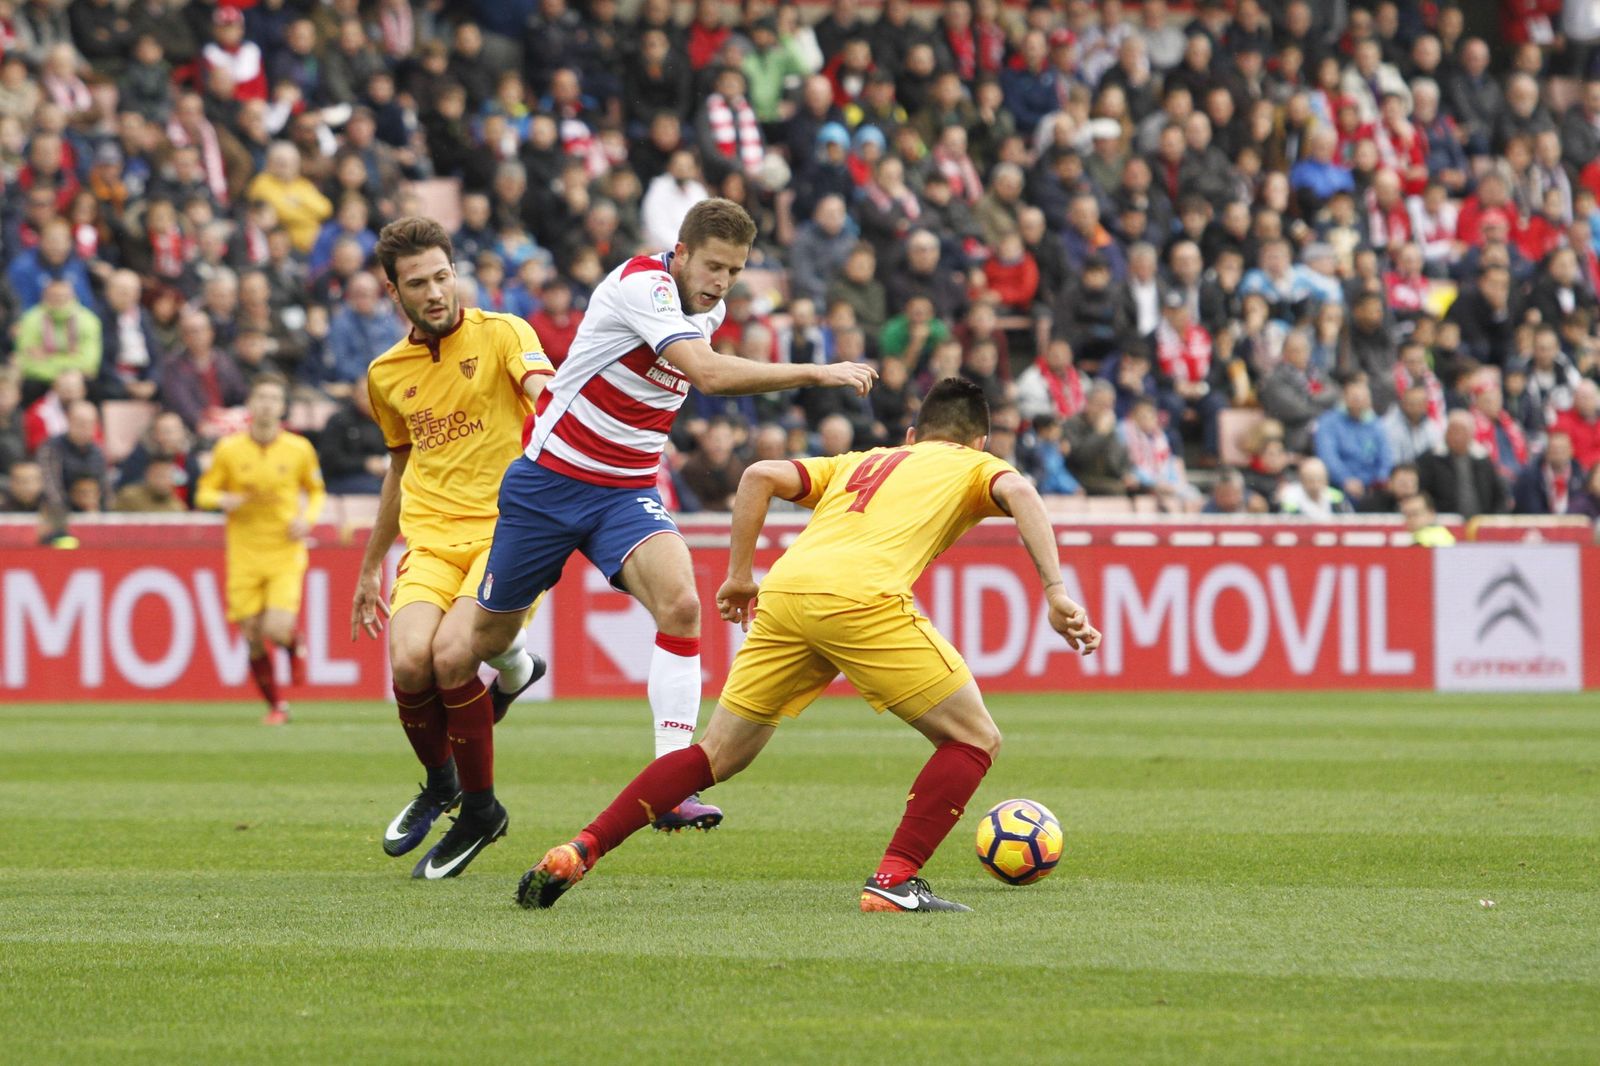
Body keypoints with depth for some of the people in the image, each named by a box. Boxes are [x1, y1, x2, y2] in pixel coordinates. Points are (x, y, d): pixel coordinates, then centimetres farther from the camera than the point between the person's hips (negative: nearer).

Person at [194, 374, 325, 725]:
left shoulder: (300, 449, 0)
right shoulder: (229, 449, -1)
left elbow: (316, 491, 15)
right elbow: (204, 493, 6)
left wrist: (308, 518, -5)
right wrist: (227, 500, -16)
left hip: (286, 554, -1)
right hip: (244, 555, 1)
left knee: (277, 630, -17)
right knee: (253, 638, 0)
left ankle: (295, 647, 21)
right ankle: (276, 706, 20)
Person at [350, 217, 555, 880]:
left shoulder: (500, 334, 1)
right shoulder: (387, 373, 16)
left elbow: (544, 390, -19)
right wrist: (371, 566, 33)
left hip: (510, 530, -4)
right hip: (432, 537, 4)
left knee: (452, 654, -26)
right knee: (410, 660, -21)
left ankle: (480, 808, -3)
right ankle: (440, 783, 11)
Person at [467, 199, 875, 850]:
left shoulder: (709, 309, 3)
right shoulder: (640, 285, -21)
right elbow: (708, 375, -36)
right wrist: (815, 374, -38)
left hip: (627, 494, 5)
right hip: (549, 481, -5)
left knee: (680, 605, -23)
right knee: (485, 640, 7)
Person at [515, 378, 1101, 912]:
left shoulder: (856, 462, 36)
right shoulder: (976, 466, 25)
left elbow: (761, 476, 21)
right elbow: (1019, 493, 1)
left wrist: (739, 575, 24)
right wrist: (1056, 593, -7)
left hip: (784, 590, 5)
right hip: (861, 598, -5)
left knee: (717, 756, 17)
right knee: (974, 741, 8)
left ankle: (577, 852, 8)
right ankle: (894, 880, -5)